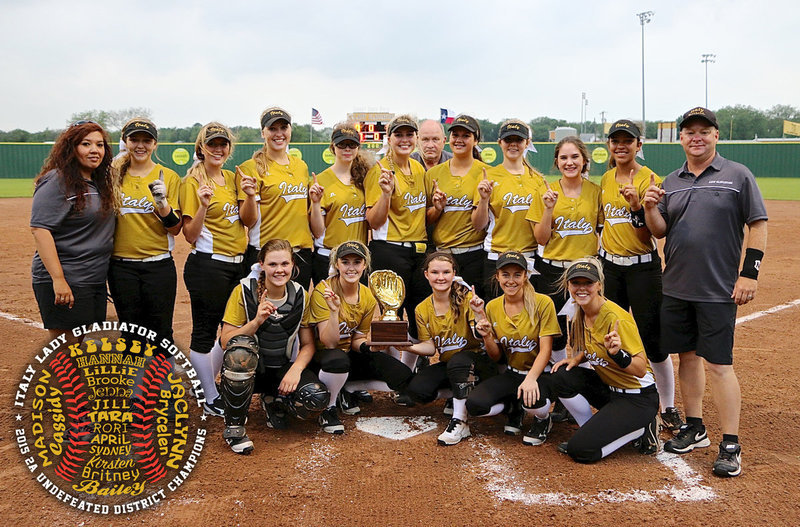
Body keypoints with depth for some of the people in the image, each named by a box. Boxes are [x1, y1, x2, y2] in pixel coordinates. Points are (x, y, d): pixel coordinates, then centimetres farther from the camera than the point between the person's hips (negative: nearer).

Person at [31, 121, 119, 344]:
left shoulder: (101, 183, 15)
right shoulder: (57, 181, -11)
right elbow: (40, 229, -19)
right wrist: (58, 279, -25)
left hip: (96, 282, 8)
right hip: (65, 283, -8)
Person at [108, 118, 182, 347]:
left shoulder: (168, 176, 1)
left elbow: (175, 228, -3)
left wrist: (162, 203, -17)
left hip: (159, 265, -2)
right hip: (122, 266, 2)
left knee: (160, 333, 0)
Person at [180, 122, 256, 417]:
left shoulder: (233, 179, 11)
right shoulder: (192, 182, -8)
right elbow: (191, 235, -11)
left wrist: (250, 196, -7)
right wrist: (202, 205, -26)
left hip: (237, 264, 7)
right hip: (208, 265, -7)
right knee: (204, 332, 2)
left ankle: (208, 384, 31)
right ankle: (210, 397, 16)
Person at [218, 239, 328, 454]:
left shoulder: (300, 296, -2)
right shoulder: (244, 291, -10)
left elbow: (308, 344, 1)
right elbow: (226, 340, -13)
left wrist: (296, 369, -18)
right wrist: (256, 321, -28)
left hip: (282, 370, 3)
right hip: (246, 369, -2)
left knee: (317, 398, -26)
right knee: (240, 349, -38)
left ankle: (274, 401, 11)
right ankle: (234, 426, -17)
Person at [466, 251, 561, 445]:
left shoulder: (542, 303, -11)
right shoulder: (492, 308, 1)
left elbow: (546, 349, -14)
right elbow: (496, 357, 7)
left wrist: (531, 378, -31)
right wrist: (487, 337, -15)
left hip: (541, 373, -4)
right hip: (512, 373, 4)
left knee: (532, 400, -38)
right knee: (474, 405, -21)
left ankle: (543, 419, 3)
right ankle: (514, 408, 13)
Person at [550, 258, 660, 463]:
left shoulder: (616, 318, -24)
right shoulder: (581, 312, 0)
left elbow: (641, 369, -23)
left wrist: (617, 354, -42)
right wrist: (577, 358, -1)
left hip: (638, 398, -8)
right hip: (608, 388, 8)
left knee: (580, 450, -17)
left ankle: (641, 430, 3)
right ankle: (590, 432, 4)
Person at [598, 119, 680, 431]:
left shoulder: (650, 180, -8)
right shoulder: (606, 180, 9)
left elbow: (648, 235, -14)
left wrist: (636, 205, -28)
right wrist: (598, 255, 14)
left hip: (643, 267, -5)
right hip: (609, 266, 6)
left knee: (653, 340, -5)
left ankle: (668, 408, 9)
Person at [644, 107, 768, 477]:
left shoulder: (738, 175, -2)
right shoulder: (670, 182, 11)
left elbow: (758, 225, -4)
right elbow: (659, 232, 10)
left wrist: (750, 273, -11)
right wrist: (650, 209, -10)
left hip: (718, 290, -5)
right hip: (676, 287, 5)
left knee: (718, 364, -5)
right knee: (687, 356, 13)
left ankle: (731, 446, 4)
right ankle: (694, 429, 27)